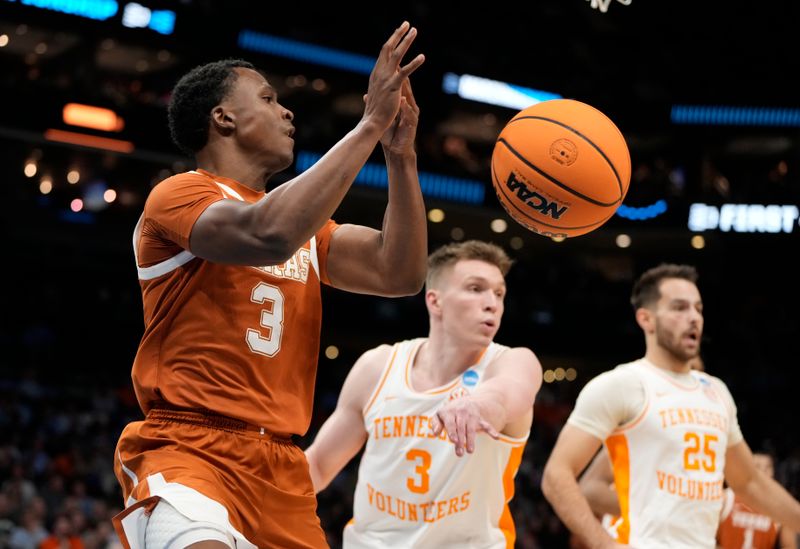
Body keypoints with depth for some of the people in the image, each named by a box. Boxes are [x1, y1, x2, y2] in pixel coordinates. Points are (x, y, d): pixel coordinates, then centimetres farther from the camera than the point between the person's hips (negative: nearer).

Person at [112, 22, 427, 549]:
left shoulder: (303, 221, 21)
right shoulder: (179, 195, -3)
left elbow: (399, 274, 10)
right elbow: (270, 236, -24)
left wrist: (400, 154, 1)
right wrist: (370, 123, -18)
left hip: (282, 467, 8)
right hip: (188, 450, -8)